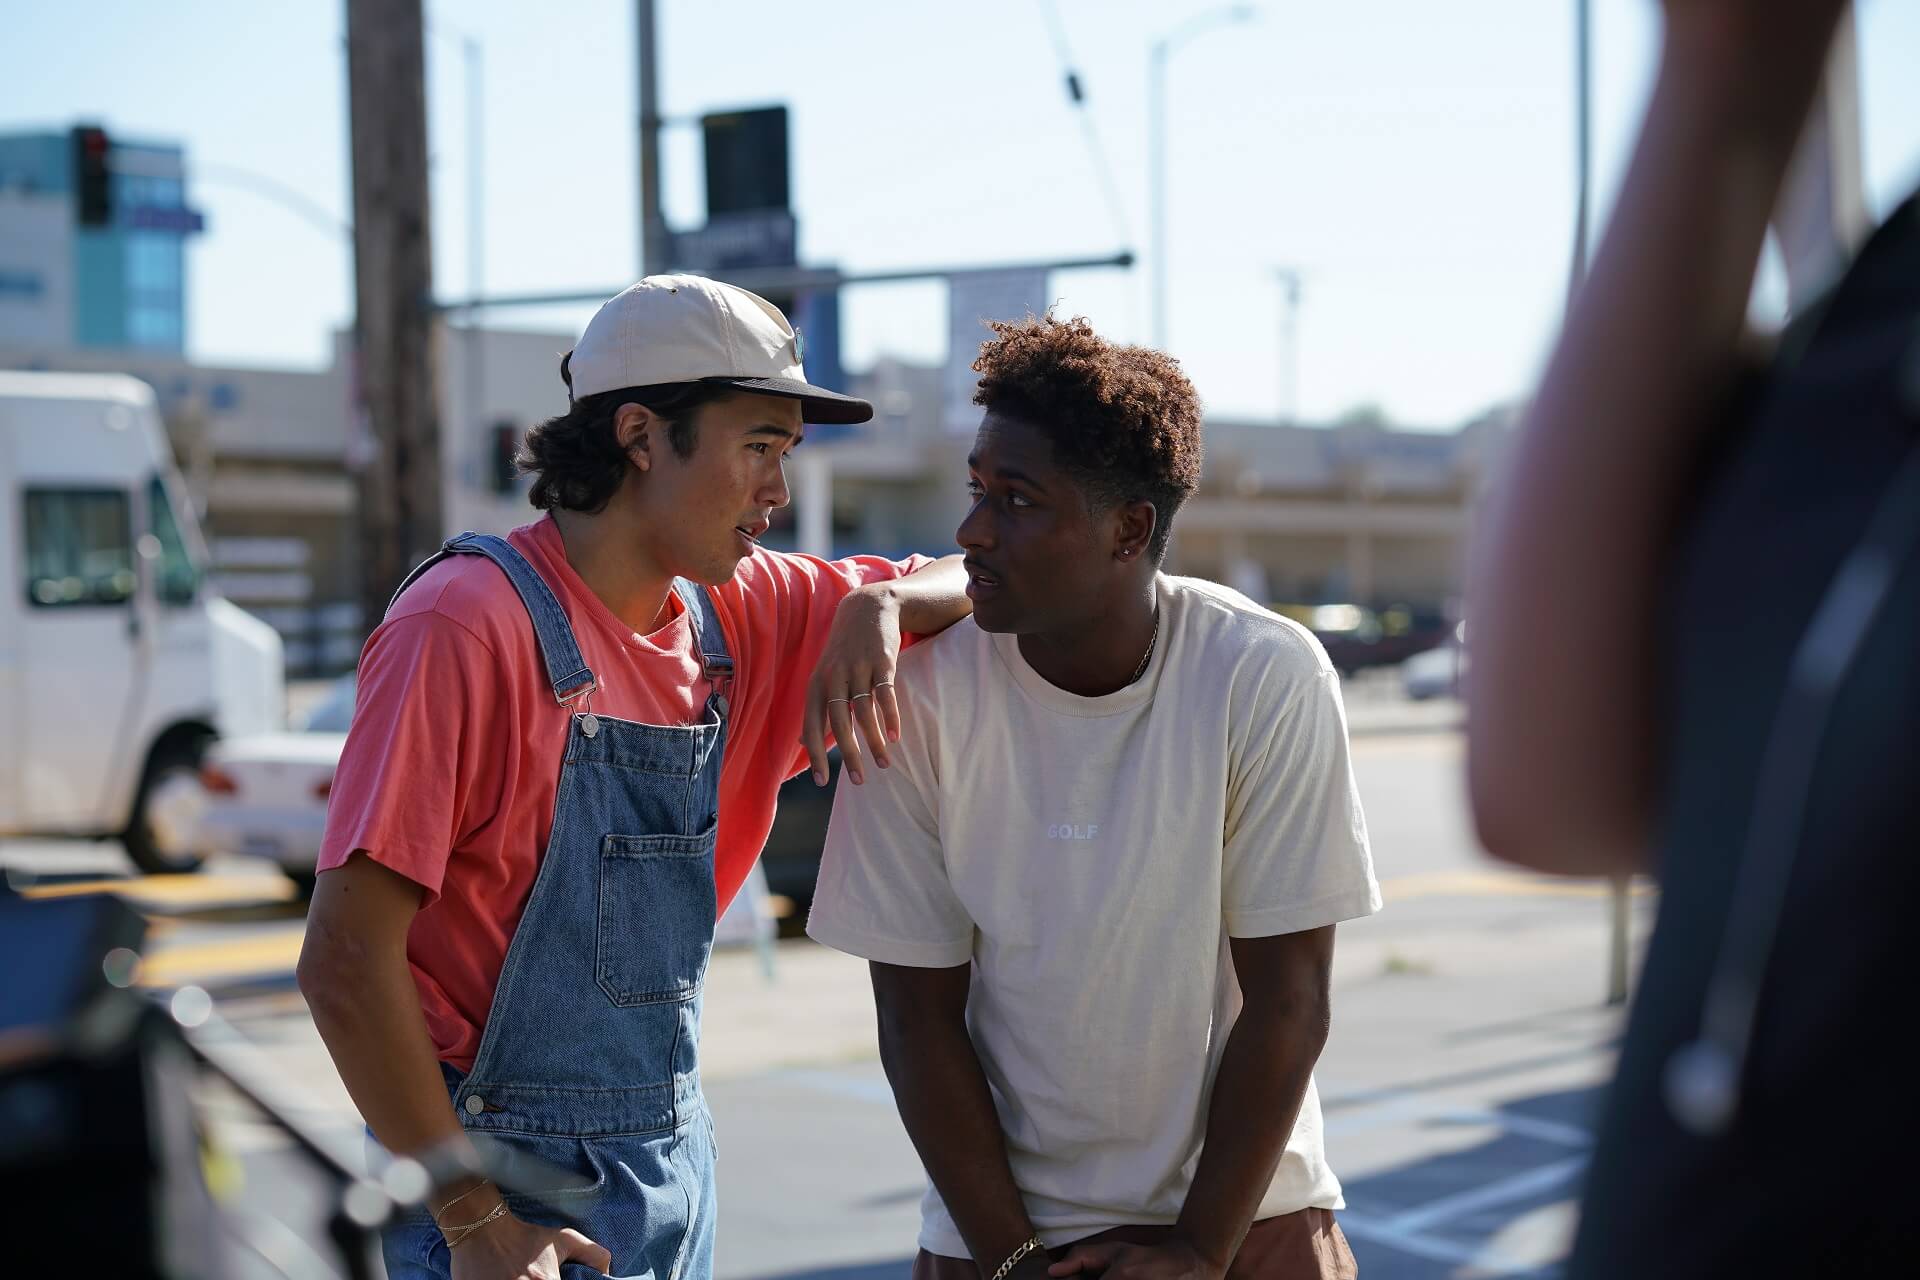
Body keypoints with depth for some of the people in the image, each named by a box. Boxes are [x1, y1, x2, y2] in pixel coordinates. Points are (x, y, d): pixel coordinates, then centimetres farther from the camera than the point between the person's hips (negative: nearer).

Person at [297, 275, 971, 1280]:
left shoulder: (736, 614, 2)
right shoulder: (471, 624, -18)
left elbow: (973, 581, 12)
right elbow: (344, 961, -20)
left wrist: (876, 606, -10)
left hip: (674, 1151, 7)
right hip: (510, 1173, -6)